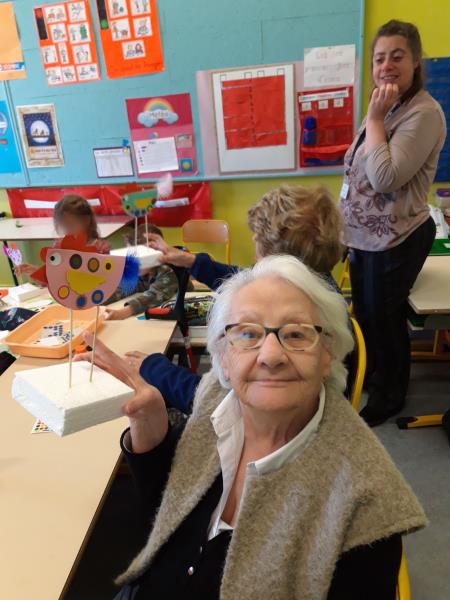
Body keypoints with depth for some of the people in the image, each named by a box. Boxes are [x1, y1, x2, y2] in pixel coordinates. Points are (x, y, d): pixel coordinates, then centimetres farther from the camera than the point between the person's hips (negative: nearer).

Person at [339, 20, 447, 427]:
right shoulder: (385, 108, 11)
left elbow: (384, 177, -29)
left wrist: (374, 119, -21)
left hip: (397, 241, -9)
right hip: (367, 236, 9)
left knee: (384, 318, 6)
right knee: (364, 313, 21)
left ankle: (390, 397, 30)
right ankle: (368, 376, 44)